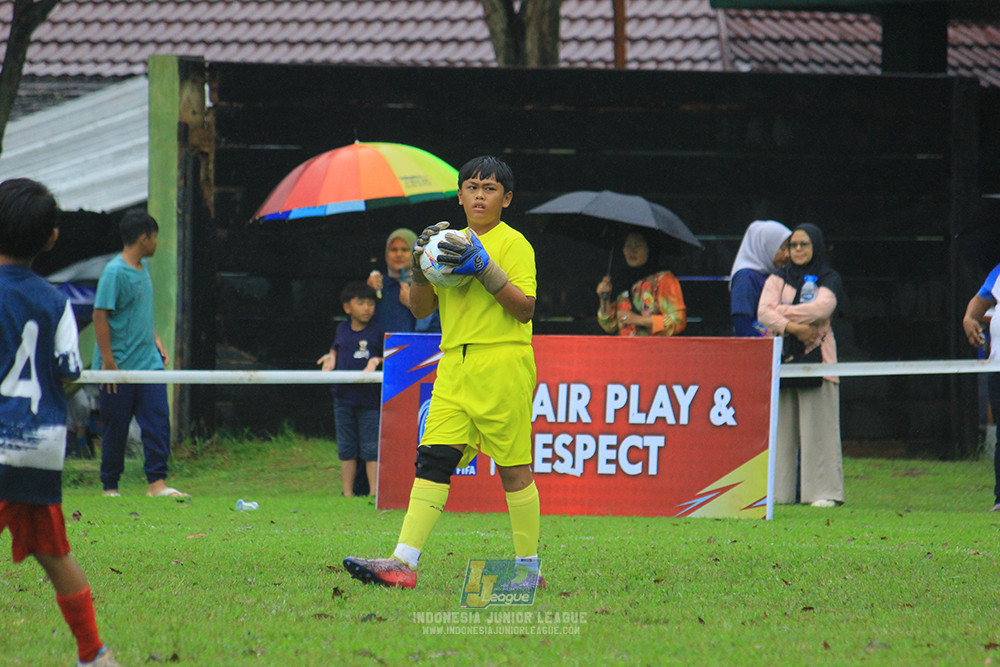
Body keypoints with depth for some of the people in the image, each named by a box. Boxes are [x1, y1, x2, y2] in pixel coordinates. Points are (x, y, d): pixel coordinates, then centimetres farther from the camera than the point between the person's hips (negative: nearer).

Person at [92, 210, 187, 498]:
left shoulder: (143, 268, 12)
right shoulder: (115, 272, -13)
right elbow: (100, 316, -15)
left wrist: (156, 341, 17)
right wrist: (108, 362, -18)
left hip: (148, 363, 7)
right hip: (120, 367, -7)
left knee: (159, 420, -3)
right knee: (116, 429, 2)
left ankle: (156, 482, -3)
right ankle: (110, 487, 13)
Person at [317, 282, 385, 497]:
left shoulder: (378, 332, -2)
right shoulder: (342, 330, 9)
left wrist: (377, 361, -16)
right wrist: (331, 357, 4)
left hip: (370, 399, -4)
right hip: (344, 397, 4)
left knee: (371, 449, -4)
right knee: (346, 448, 9)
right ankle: (347, 492, 15)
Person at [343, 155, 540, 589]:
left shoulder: (513, 244, -1)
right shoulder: (453, 242, 18)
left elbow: (525, 308, -11)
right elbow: (421, 309, 17)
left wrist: (486, 269, -18)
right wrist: (422, 269, -1)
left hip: (502, 365, -6)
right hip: (454, 368, 6)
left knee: (513, 468, -1)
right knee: (433, 458, -6)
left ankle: (528, 567, 10)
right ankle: (404, 562, -12)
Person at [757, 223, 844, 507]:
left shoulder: (828, 279, 8)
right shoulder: (778, 279, 14)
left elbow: (821, 308, -12)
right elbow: (764, 312, -2)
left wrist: (781, 313, -7)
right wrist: (792, 327, -16)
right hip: (781, 357, 3)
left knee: (818, 426, -7)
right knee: (780, 426, -2)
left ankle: (824, 491, -8)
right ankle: (777, 491, -1)